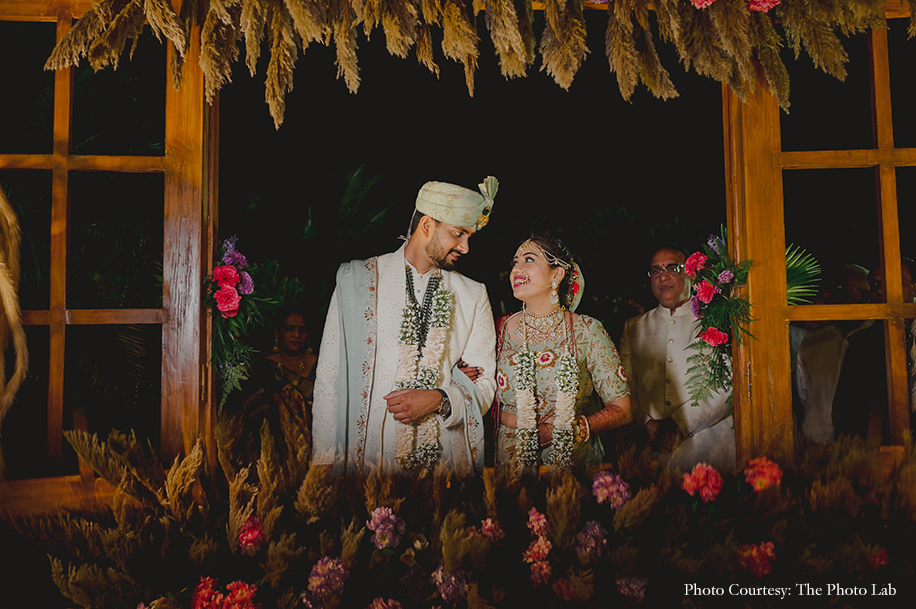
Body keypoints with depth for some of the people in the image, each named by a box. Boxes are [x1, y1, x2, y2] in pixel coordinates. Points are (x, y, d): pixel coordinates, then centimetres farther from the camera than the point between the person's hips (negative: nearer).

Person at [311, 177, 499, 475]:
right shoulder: (356, 279, 3)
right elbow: (330, 377, 1)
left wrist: (439, 400, -13)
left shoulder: (474, 296, 9)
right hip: (367, 454, -2)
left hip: (448, 456, 2)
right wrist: (324, 462, -4)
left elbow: (483, 384, 7)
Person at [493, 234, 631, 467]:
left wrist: (572, 428, -12)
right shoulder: (500, 330, 2)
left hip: (575, 457, -2)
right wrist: (519, 422, -10)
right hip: (510, 458, 2)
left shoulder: (587, 331, -3)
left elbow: (621, 409, 0)